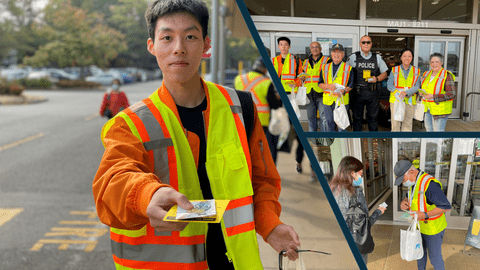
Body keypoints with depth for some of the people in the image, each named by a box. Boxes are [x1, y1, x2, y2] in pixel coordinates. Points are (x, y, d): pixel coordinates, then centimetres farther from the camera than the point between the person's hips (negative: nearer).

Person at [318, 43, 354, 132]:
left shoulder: (348, 68, 5)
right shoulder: (325, 67, 12)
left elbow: (351, 85, 3)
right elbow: (320, 83, 10)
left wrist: (343, 91, -18)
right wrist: (328, 86, -12)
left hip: (342, 100, -2)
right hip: (327, 100, 3)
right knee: (329, 123, 10)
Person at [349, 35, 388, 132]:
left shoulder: (377, 57, 11)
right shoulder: (353, 57, 6)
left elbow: (384, 73, 15)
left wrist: (376, 79, -6)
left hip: (373, 92, 1)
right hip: (358, 92, -1)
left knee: (373, 117, 6)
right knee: (357, 117, 3)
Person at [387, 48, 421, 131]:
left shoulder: (416, 71, 8)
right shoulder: (394, 70, 7)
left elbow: (417, 87, -1)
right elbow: (389, 85, 1)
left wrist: (406, 92, -20)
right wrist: (397, 93, -18)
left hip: (410, 101, 1)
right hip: (396, 100, -1)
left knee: (407, 124, 1)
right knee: (395, 124, -4)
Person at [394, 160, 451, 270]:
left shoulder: (429, 184, -30)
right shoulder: (413, 182, -1)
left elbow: (446, 206, -28)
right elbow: (409, 198, 16)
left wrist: (425, 215, -33)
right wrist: (404, 203, -8)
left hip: (433, 228, -8)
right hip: (419, 226, 8)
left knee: (434, 257, 8)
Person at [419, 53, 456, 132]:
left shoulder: (447, 76, -11)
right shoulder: (427, 74, 10)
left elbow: (452, 94, -17)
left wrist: (433, 97, -21)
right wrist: (421, 92, -1)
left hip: (440, 110, -7)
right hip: (427, 109, 7)